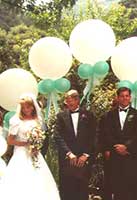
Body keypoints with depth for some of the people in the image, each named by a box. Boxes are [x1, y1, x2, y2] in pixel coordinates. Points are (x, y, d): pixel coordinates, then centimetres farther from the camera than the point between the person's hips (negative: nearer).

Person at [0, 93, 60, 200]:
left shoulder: (38, 120, 10)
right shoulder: (17, 121, -7)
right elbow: (10, 140, -7)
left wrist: (37, 144, 2)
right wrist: (27, 143, -11)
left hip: (35, 155, 5)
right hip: (22, 156, -5)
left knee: (38, 182, 1)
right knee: (21, 183, -8)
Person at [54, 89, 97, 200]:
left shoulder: (88, 115, 6)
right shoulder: (61, 116, 6)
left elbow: (92, 137, 2)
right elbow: (58, 137, -3)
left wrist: (86, 155, -8)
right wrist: (69, 153, -13)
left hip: (84, 159, 0)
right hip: (66, 159, 0)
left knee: (83, 190, 4)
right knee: (66, 190, 2)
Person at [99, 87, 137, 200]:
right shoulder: (109, 115, 13)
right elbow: (104, 134, 8)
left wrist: (126, 147, -11)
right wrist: (106, 149, -4)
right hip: (113, 155, 1)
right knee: (113, 185, -1)